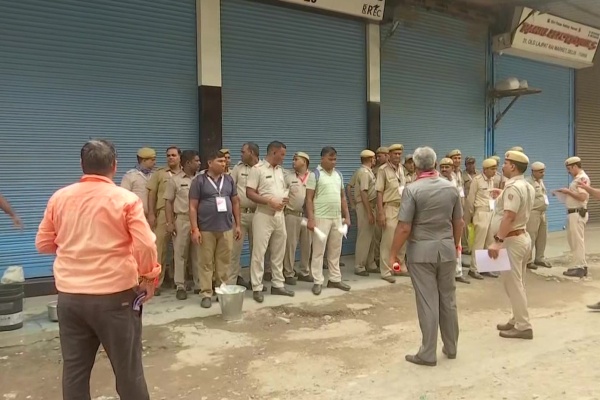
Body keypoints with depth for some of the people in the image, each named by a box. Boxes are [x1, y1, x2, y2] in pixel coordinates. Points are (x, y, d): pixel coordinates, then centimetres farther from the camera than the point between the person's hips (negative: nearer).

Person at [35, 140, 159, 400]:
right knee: (127, 368, 10)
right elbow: (146, 246, -16)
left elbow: (43, 244, 11)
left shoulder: (59, 198, 2)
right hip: (114, 295, -4)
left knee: (74, 368, 15)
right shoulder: (126, 199, -10)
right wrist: (150, 277, -1)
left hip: (69, 295, 4)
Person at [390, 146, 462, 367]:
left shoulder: (412, 189, -13)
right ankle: (451, 347, 30)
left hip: (421, 250, -5)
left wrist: (393, 254, -7)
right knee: (448, 299, 16)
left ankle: (428, 354, 12)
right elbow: (458, 222, 10)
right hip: (446, 249, 5)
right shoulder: (451, 187, 3)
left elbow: (404, 228, -16)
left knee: (427, 302, 2)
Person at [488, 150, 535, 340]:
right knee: (517, 283, 17)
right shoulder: (527, 187, 13)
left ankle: (523, 327, 5)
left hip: (511, 240, -11)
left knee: (512, 284, -2)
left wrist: (497, 241, -29)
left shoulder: (513, 187, -20)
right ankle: (517, 321, 27)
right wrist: (503, 196, 24)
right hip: (522, 237, 11)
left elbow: (509, 217, -28)